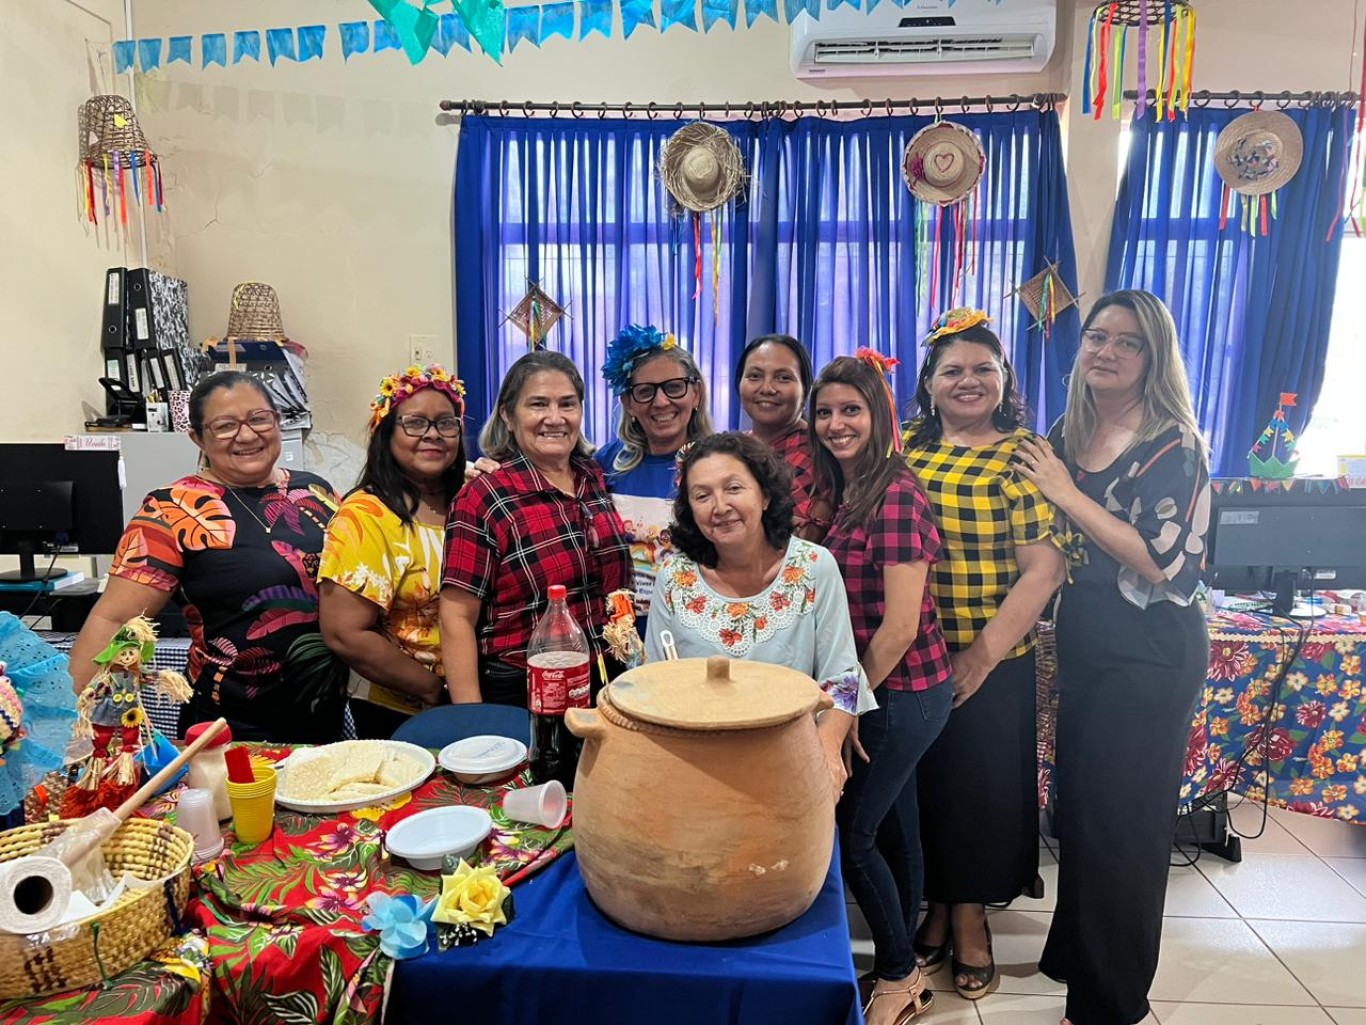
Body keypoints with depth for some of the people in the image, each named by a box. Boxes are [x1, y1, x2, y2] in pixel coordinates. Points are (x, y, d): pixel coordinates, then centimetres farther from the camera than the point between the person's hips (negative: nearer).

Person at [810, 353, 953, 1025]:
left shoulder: (896, 494, -19)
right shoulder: (844, 492, 7)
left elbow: (901, 624, -20)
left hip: (903, 691, -8)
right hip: (886, 691, 8)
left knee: (849, 832, 2)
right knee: (892, 824, 19)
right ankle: (901, 968, 37)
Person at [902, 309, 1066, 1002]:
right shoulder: (905, 446, 5)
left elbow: (1044, 567, -11)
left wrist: (983, 654, -16)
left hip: (994, 662, -3)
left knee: (983, 782, 10)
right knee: (926, 780, 13)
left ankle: (971, 911, 32)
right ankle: (936, 906, 34)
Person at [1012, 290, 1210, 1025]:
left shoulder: (1174, 446, -13)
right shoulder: (1063, 437, 5)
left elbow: (1161, 561, -22)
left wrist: (1067, 495, -19)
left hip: (1149, 658, -6)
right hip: (1079, 647, 6)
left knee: (1122, 820, 5)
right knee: (1075, 805, 17)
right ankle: (1073, 953, 38)